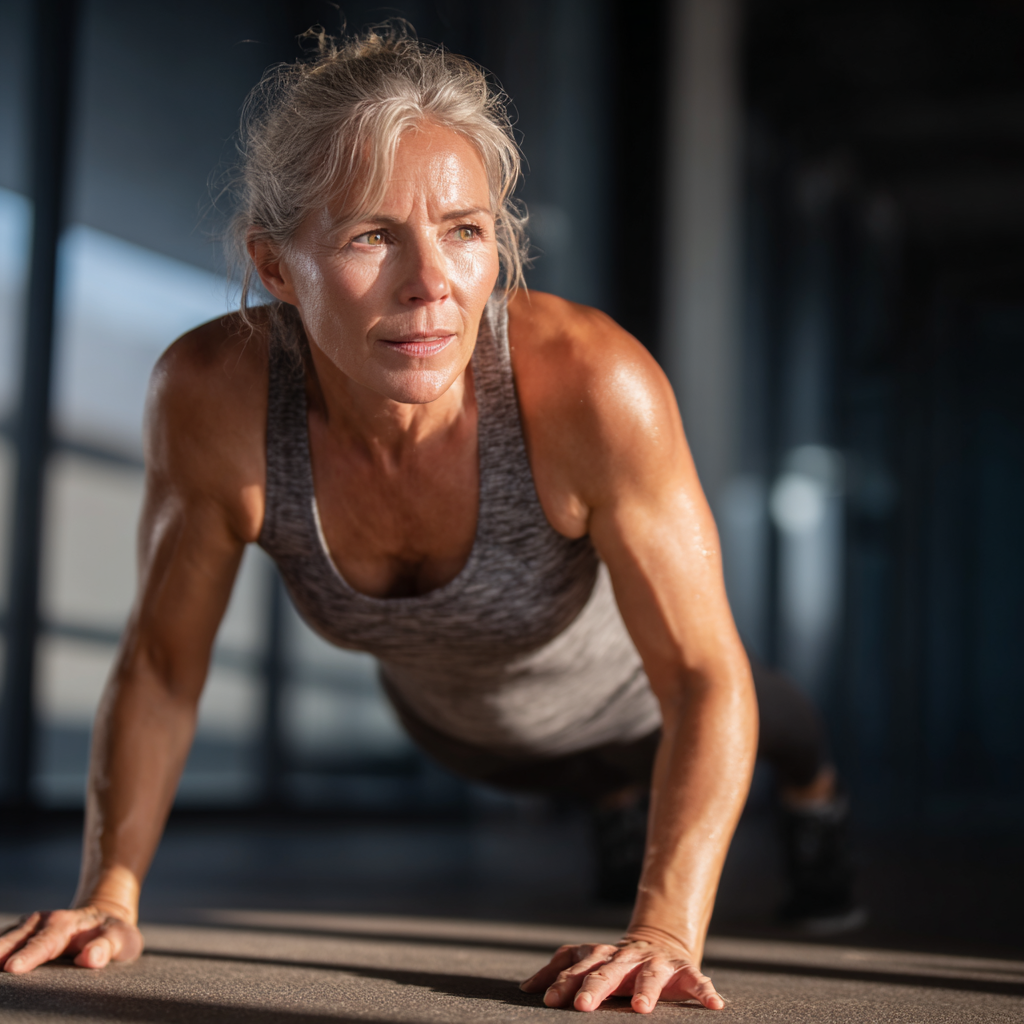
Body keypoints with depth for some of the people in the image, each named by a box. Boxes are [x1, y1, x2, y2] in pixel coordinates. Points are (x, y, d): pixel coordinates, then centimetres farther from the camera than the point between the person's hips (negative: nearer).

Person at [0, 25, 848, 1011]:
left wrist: (665, 929, -47)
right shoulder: (211, 395, -37)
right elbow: (160, 663, -21)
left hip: (627, 700, -3)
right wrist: (108, 898, -26)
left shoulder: (592, 385, -45)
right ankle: (626, 812, 78)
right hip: (449, 725, 3)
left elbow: (705, 676, -36)